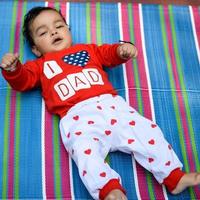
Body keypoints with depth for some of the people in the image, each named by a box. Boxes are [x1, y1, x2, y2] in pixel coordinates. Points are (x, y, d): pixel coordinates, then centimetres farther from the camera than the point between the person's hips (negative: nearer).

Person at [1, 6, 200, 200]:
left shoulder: (88, 50, 31)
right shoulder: (40, 66, 23)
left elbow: (109, 53, 30)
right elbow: (22, 81, 11)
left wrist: (122, 49, 7)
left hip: (111, 104, 3)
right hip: (77, 117, -3)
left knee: (147, 130, -8)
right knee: (85, 149, -34)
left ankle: (174, 177, -1)